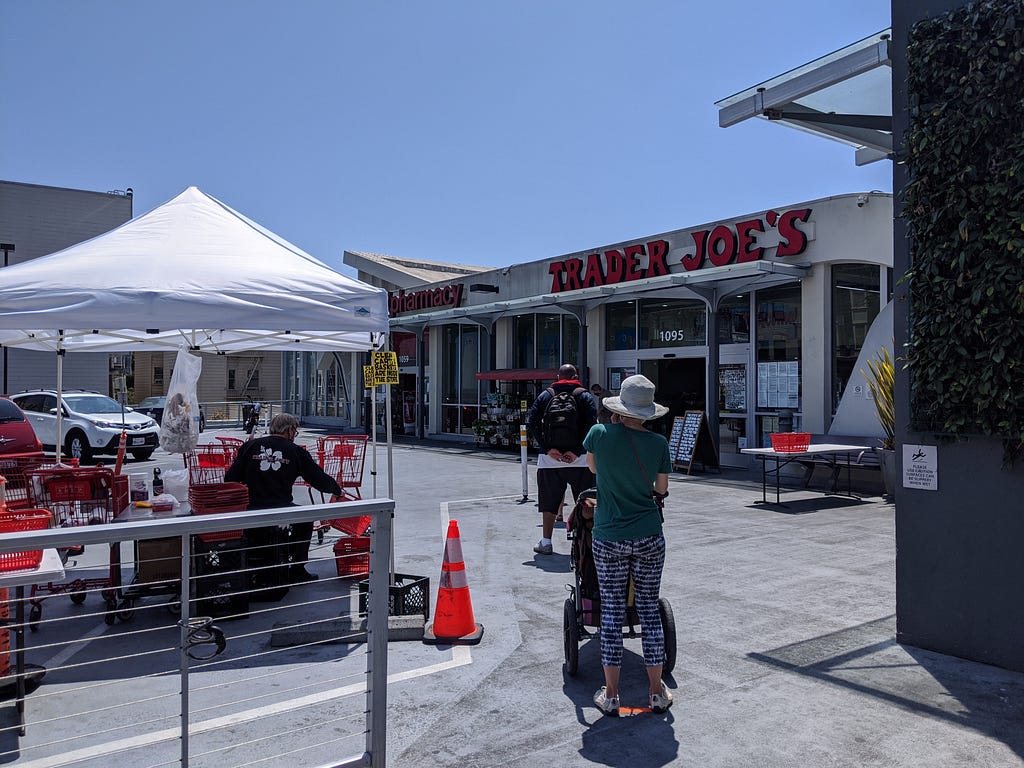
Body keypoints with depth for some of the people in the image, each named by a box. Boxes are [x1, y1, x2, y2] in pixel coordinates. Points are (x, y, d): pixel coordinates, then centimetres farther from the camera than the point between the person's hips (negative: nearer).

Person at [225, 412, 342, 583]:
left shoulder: (249, 446, 8)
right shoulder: (296, 451, 3)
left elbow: (230, 479, 5)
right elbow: (320, 479, 10)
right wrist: (337, 491, 30)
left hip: (249, 511, 2)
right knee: (305, 518, 26)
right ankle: (297, 570, 26)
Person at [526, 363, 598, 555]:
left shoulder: (545, 395, 6)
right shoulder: (585, 397, 2)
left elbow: (532, 421, -4)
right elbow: (591, 425, -12)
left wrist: (548, 449, -7)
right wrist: (577, 451, -12)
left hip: (549, 459, 2)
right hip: (579, 460, -1)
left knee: (549, 503, 11)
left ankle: (546, 542, 15)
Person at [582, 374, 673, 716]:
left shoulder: (600, 434, -9)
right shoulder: (658, 443, -8)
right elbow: (662, 489, 4)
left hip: (608, 538, -1)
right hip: (649, 537, 1)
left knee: (612, 612, 8)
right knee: (649, 609, 13)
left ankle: (610, 695, 17)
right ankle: (657, 692, 23)